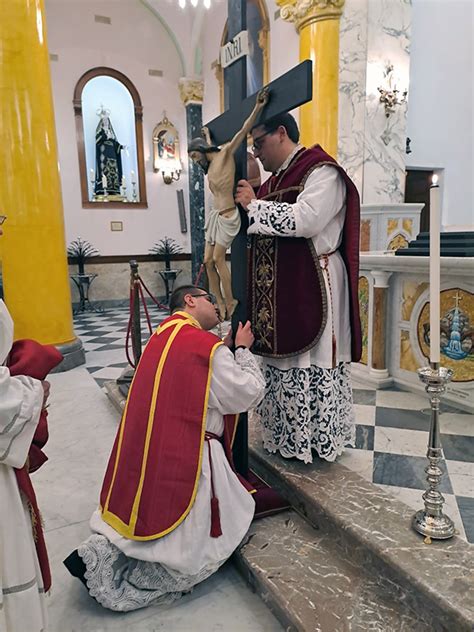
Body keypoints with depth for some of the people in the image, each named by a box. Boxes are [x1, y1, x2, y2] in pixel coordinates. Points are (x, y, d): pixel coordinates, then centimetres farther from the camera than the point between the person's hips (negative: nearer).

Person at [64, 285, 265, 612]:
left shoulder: (162, 336, 9)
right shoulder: (207, 346, -15)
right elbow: (249, 394, -7)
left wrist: (226, 349, 16)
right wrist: (243, 349, 5)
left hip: (143, 458, 8)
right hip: (185, 461, -8)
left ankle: (105, 548, 4)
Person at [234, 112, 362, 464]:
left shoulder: (322, 172, -8)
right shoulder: (277, 179, 19)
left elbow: (303, 220, -24)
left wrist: (254, 204, -15)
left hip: (312, 288, -9)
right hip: (278, 291, 9)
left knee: (313, 363, -1)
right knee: (282, 357, 13)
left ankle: (318, 438, 16)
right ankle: (289, 434, 27)